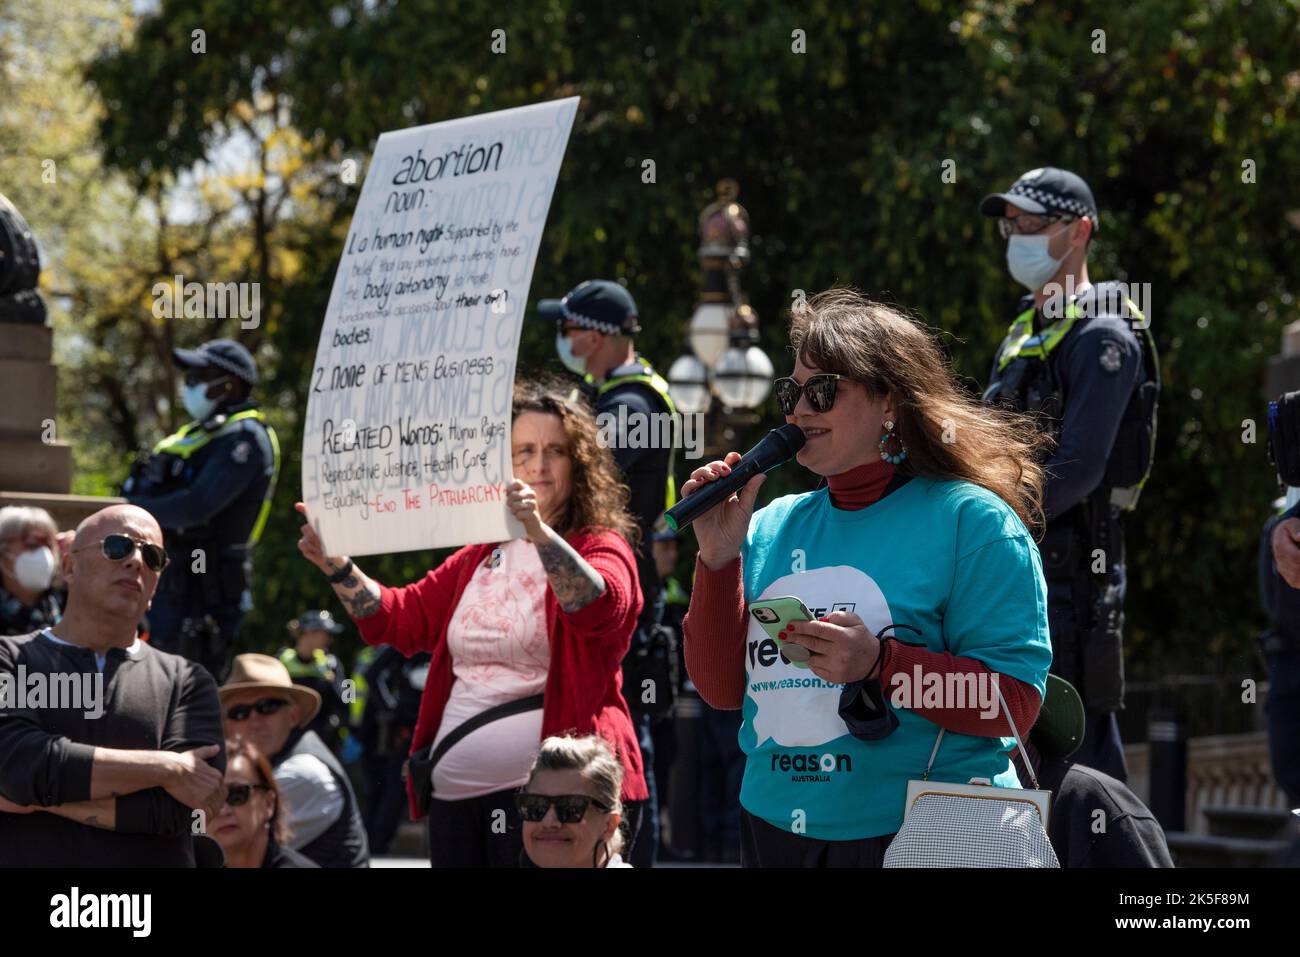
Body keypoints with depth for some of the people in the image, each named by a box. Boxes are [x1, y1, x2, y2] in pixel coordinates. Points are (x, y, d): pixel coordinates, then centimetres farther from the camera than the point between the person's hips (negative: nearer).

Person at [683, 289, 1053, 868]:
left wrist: (879, 664, -25)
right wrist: (719, 558, -5)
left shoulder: (970, 520, -6)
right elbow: (723, 687, 6)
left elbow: (1016, 701, -14)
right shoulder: (773, 526, 11)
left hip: (923, 839, -5)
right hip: (775, 833, 5)